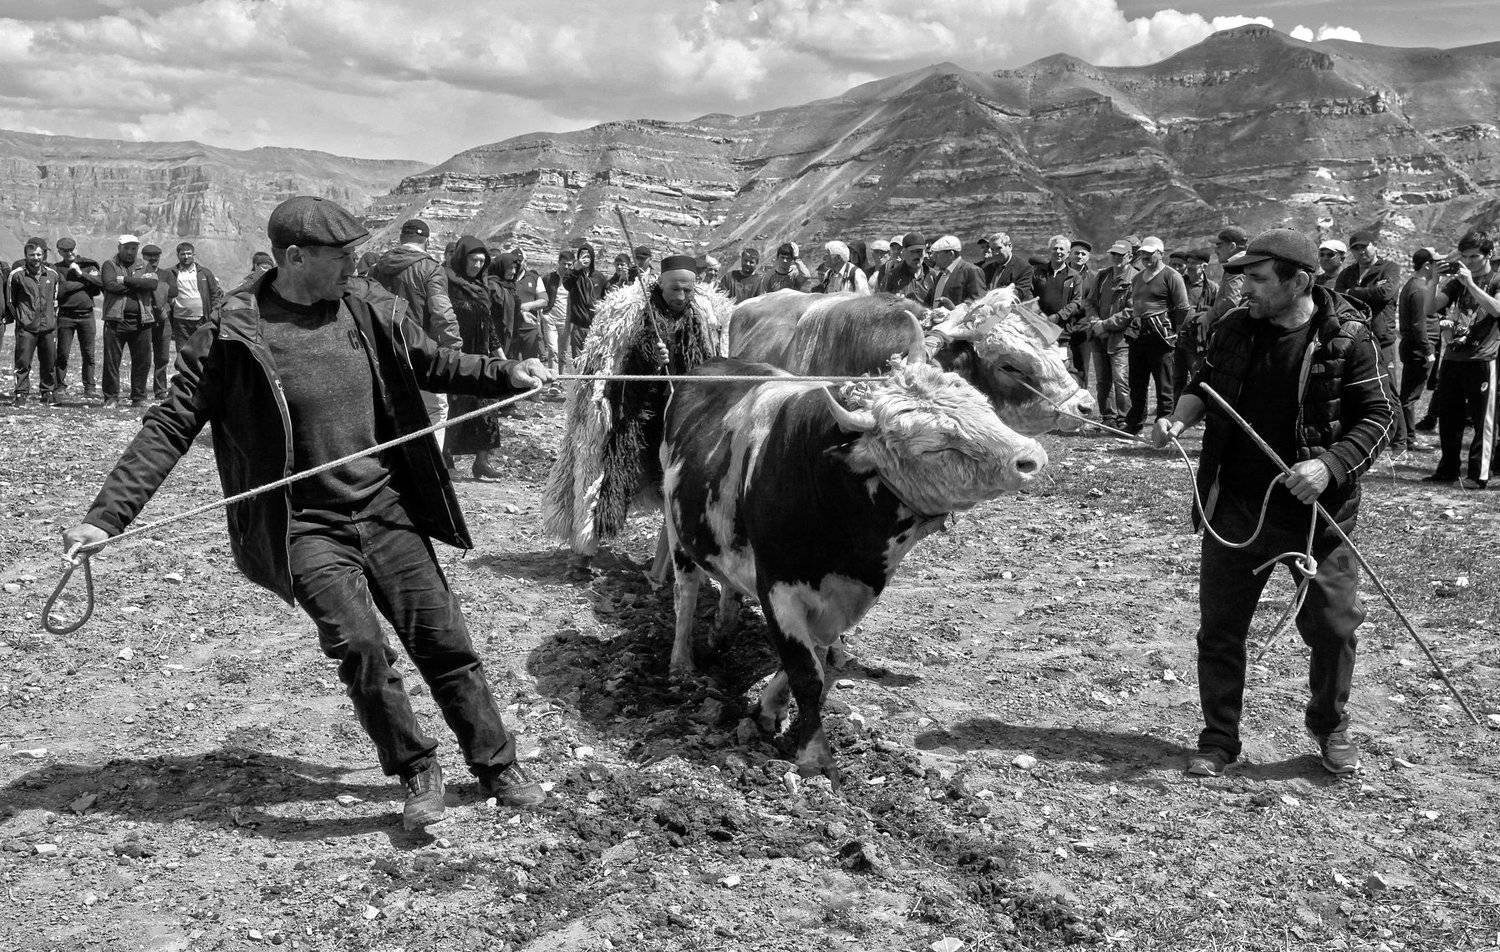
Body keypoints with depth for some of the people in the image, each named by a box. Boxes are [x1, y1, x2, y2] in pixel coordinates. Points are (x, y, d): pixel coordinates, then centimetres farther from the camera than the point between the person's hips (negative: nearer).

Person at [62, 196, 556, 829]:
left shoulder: (368, 308, 0)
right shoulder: (233, 335, -12)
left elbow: (432, 363, 14)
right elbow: (169, 426, -8)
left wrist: (505, 375, -2)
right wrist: (107, 516, -14)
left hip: (385, 509, 4)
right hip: (306, 526, -3)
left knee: (443, 640, 5)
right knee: (359, 644, -20)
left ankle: (497, 767, 23)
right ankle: (417, 771, 4)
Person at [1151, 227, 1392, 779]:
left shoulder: (1347, 339, -11)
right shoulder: (1235, 329, 1)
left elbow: (1377, 417, -8)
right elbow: (1206, 384, 16)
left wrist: (1330, 465, -22)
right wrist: (1179, 419, -4)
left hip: (1316, 510, -3)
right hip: (1236, 506, 3)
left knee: (1332, 624, 6)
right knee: (1219, 627, 7)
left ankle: (1330, 728, 32)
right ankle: (1218, 739, 22)